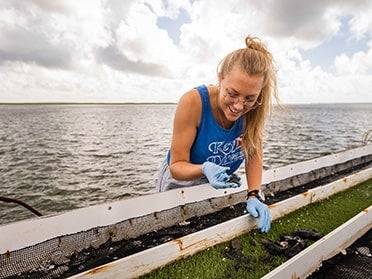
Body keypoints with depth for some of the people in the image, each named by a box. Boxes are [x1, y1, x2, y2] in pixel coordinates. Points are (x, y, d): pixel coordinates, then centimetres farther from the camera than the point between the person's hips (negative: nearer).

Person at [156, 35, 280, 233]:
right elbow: (176, 165, -26)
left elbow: (254, 154, -8)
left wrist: (253, 196, -19)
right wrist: (205, 170, -45)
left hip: (222, 186, 4)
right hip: (180, 184, -3)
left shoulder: (253, 108, -20)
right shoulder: (193, 102, -31)